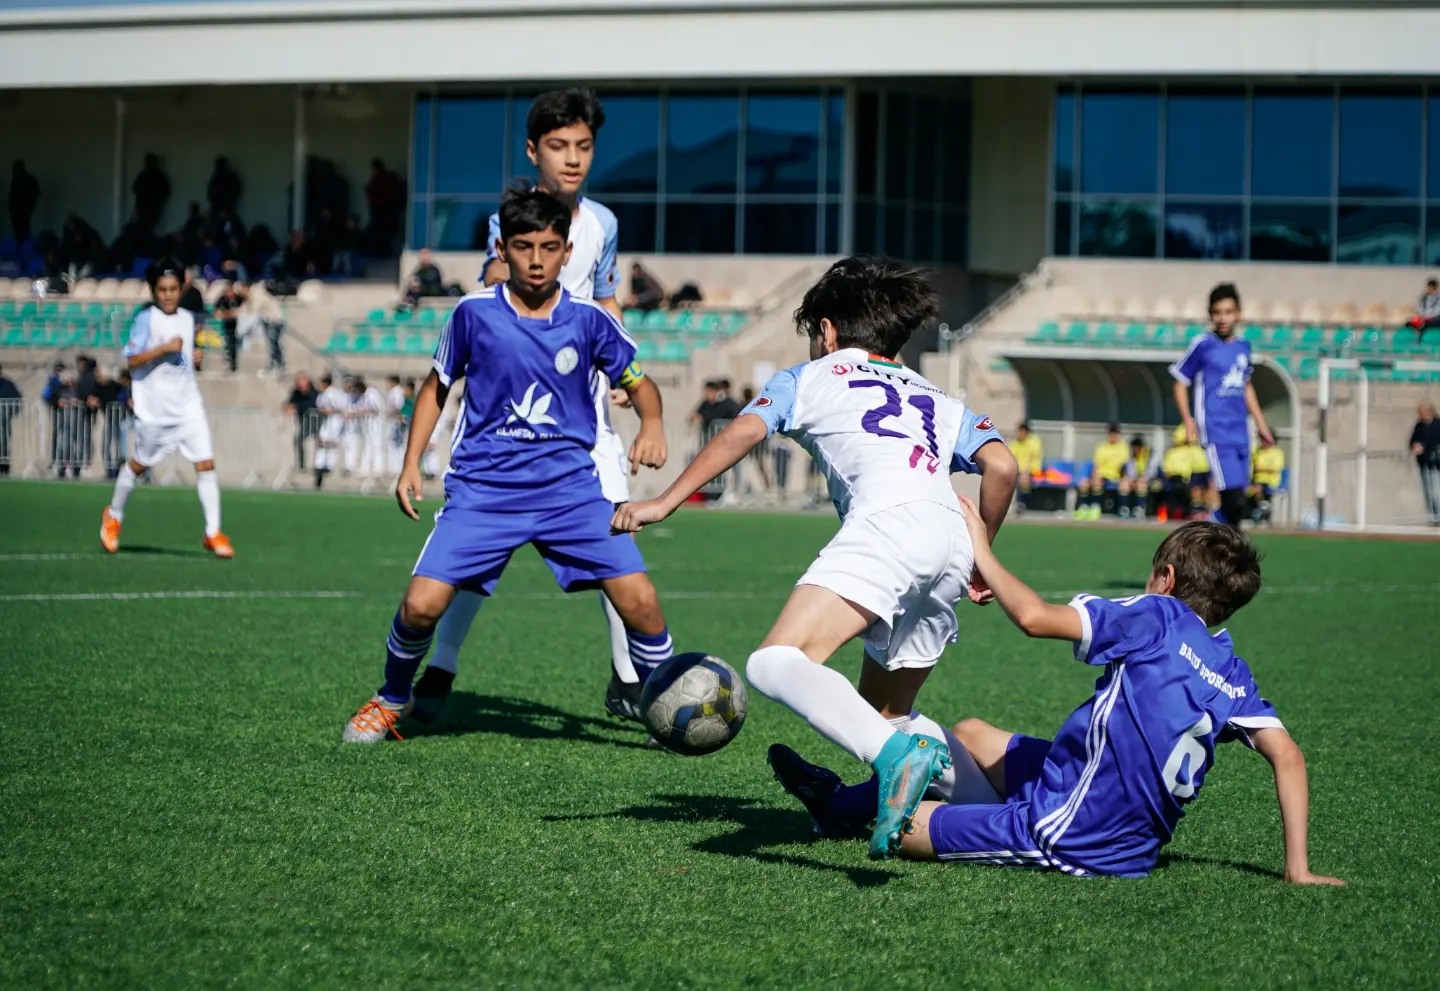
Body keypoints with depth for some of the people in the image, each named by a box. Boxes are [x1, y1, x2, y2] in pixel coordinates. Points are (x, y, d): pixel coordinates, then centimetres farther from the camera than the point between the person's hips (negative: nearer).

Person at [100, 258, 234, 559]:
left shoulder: (187, 318, 8)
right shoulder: (146, 319, -10)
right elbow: (132, 360, -17)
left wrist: (195, 357, 2)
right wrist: (165, 348, -25)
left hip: (188, 406, 4)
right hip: (154, 408, -4)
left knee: (205, 463, -7)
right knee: (139, 464, 11)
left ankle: (213, 533, -5)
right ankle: (114, 516, 36)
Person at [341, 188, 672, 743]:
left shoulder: (588, 320, -2)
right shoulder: (475, 314, -2)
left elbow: (637, 382, 11)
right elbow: (437, 386, 13)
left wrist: (651, 425, -11)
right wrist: (411, 464, 7)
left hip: (569, 485, 1)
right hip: (483, 489, 0)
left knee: (639, 599, -13)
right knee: (421, 604, -13)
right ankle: (392, 702, 17)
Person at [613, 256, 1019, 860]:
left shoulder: (813, 377, 26)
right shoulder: (937, 401, 36)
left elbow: (743, 432, 10)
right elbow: (1001, 466, 19)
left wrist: (665, 503, 8)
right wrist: (978, 562, 31)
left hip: (888, 521, -6)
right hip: (950, 539, 7)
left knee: (777, 663, -22)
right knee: (883, 712, 24)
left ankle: (897, 753, -46)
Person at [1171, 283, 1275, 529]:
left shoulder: (1243, 347, 12)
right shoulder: (1203, 345, -5)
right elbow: (1180, 383, 0)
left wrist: (1260, 423, 28)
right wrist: (1188, 420, -12)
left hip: (1240, 432, 6)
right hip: (1216, 432, -6)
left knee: (1235, 503, 5)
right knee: (1234, 500, -18)